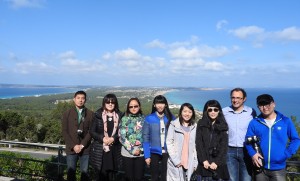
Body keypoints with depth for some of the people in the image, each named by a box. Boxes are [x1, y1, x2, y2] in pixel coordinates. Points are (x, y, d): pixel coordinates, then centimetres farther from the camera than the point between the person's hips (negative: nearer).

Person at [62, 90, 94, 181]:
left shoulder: (90, 114, 2)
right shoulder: (67, 113, 5)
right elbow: (64, 132, -1)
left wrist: (82, 145, -12)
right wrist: (73, 146, -11)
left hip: (85, 148, 0)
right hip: (71, 149, 1)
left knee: (85, 173, 5)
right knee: (71, 172, 5)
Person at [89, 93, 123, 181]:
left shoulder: (119, 115, 4)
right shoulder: (98, 115, 0)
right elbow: (92, 132, 0)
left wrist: (113, 138, -13)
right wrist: (102, 138, -15)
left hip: (114, 150, 1)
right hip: (99, 150, -1)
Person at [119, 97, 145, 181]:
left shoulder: (144, 119, 5)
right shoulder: (125, 119, 0)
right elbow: (122, 137, -5)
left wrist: (141, 149, -7)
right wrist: (132, 150, -10)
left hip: (141, 153, 1)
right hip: (127, 153, -1)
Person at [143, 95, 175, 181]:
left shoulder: (171, 118, -1)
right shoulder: (149, 118, -6)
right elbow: (145, 138, -5)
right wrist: (147, 155, -8)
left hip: (167, 152, 1)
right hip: (154, 152, -1)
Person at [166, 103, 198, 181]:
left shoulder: (195, 126, 9)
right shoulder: (174, 125, 0)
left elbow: (196, 145, 10)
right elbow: (169, 143, -4)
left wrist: (195, 162, 5)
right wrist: (176, 160, -10)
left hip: (190, 163, 3)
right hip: (175, 163, -2)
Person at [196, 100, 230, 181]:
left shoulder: (223, 125, 6)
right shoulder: (201, 124, 6)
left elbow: (224, 146, 0)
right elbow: (199, 143, 1)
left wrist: (217, 162, -10)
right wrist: (204, 160, -10)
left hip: (219, 163, 0)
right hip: (204, 163, 0)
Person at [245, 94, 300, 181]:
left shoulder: (285, 121, -1)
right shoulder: (254, 123, -2)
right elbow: (248, 140, 1)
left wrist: (286, 154, -9)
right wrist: (253, 153, -15)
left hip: (278, 168, 0)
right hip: (260, 167, 1)